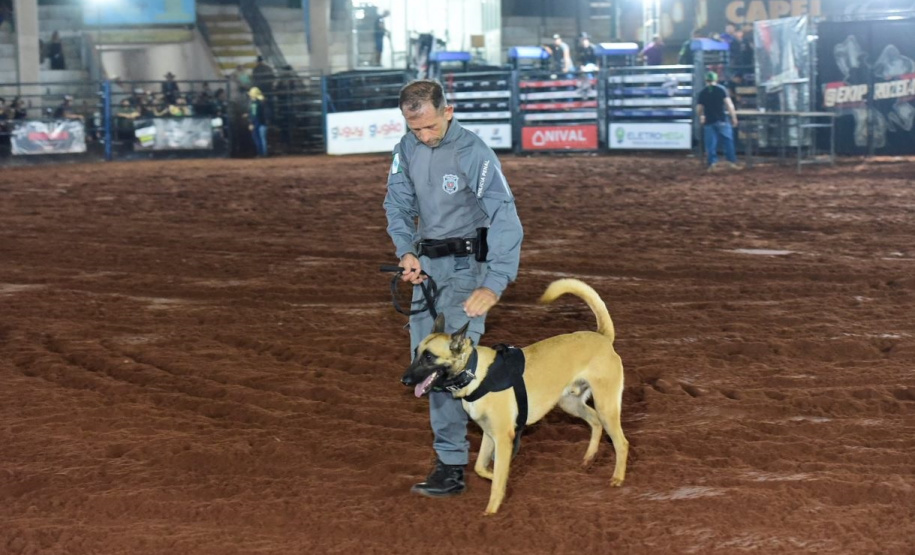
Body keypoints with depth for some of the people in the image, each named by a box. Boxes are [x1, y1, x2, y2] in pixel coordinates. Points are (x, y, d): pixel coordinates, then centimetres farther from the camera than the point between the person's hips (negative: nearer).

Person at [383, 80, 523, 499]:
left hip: (467, 264, -7)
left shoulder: (474, 154, -21)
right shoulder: (407, 149, -1)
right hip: (426, 263, 7)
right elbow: (397, 204, 11)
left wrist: (494, 285, -34)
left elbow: (505, 220, -25)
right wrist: (405, 251, -6)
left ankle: (452, 464, -8)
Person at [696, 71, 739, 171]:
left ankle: (712, 164, -2)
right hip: (722, 120, -1)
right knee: (728, 141, 6)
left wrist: (701, 117, 27)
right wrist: (734, 117, -4)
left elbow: (698, 110, 8)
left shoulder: (702, 93, 5)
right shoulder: (721, 89, -1)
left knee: (710, 144, 4)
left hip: (708, 122, 2)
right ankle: (732, 162, 5)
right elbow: (729, 104, -8)